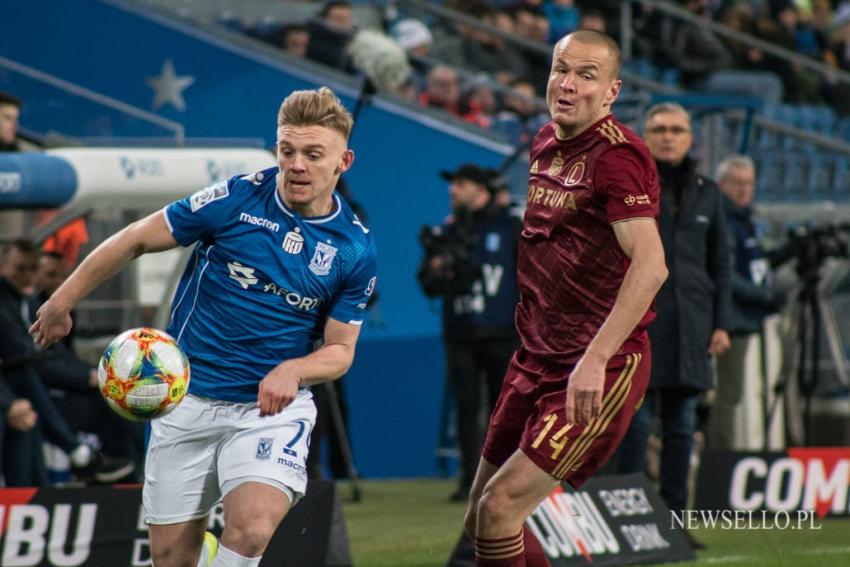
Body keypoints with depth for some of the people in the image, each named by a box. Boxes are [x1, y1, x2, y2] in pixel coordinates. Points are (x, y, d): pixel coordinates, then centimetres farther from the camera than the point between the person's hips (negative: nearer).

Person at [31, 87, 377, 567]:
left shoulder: (356, 249, -5)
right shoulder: (236, 200, -10)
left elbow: (340, 349, 3)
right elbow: (135, 239, 2)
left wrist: (293, 369, -19)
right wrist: (62, 302, 8)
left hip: (273, 407, -1)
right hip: (188, 399, 1)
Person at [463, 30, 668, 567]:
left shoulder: (616, 154, -16)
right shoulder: (546, 143, 11)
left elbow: (650, 265, -28)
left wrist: (594, 361, -33)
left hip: (601, 371, -9)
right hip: (537, 358, 9)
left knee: (500, 508, -16)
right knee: (479, 518, 11)